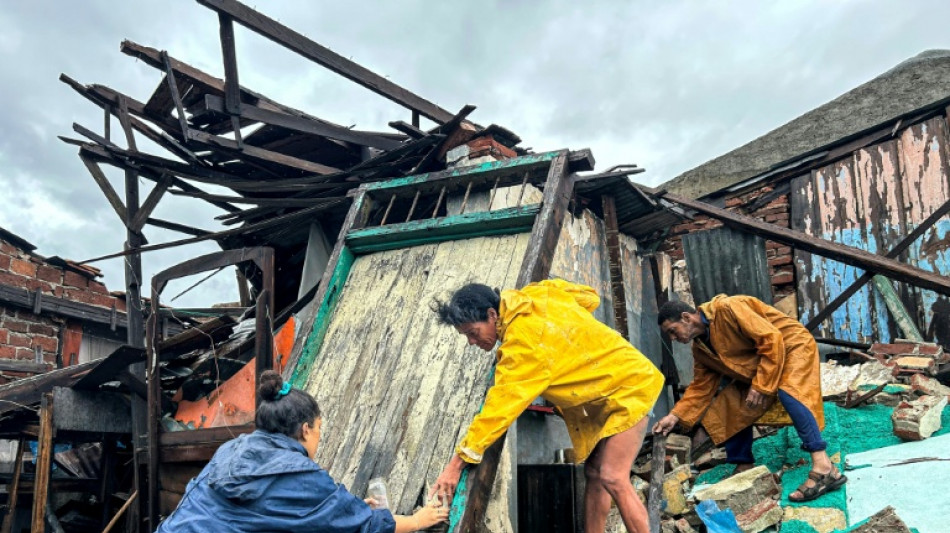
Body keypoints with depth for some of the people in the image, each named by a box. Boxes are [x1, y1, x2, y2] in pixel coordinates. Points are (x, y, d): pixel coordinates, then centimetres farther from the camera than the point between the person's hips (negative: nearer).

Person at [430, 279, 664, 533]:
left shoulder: (525, 339, -31)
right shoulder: (532, 297, -6)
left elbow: (502, 404, -32)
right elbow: (589, 297, 8)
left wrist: (459, 460, -28)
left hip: (627, 386, -10)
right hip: (604, 390, 10)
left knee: (612, 478, -16)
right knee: (594, 474, 7)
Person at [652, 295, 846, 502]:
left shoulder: (726, 309, -28)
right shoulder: (700, 347, -1)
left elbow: (771, 338, -29)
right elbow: (701, 386, 5)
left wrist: (760, 385, -29)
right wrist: (675, 416, -5)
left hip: (792, 344, -9)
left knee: (788, 392, -33)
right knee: (734, 404, 2)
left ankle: (823, 469, -36)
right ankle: (744, 468, 13)